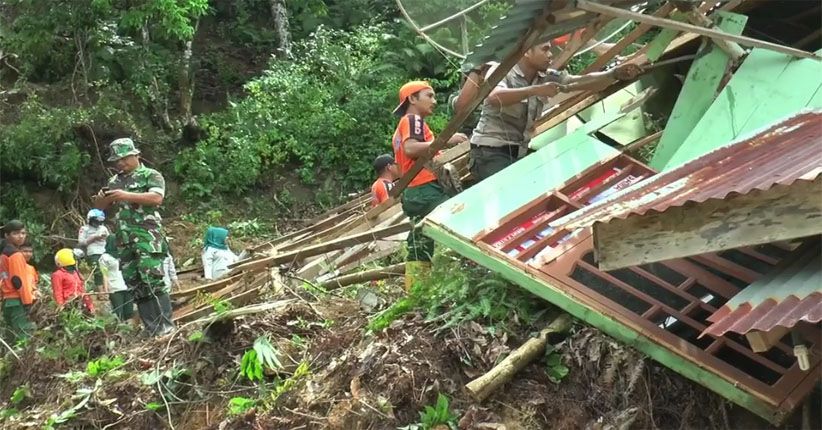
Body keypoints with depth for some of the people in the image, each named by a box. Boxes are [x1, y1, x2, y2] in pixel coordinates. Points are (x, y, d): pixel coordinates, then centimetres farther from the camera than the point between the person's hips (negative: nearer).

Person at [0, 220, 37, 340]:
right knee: (26, 337, -12)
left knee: (14, 337, 14)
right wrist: (28, 301, -15)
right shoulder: (16, 255, -13)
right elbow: (18, 281, -18)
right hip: (18, 302, -10)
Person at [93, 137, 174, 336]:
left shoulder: (151, 175, 2)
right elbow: (100, 207, 22)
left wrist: (127, 195, -21)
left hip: (147, 236, -7)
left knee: (152, 281, -14)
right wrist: (100, 198, -2)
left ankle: (165, 325, -12)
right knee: (135, 286, 4)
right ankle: (151, 328, 7)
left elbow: (157, 198, -15)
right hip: (124, 240, 7)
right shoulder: (115, 181, 21)